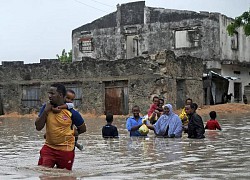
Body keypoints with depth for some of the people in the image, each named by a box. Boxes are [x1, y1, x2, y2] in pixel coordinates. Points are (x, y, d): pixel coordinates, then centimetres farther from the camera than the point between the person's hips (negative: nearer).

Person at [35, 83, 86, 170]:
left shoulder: (71, 112, -9)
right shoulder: (46, 107, 1)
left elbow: (82, 129, 6)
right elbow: (38, 127, -5)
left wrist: (71, 134, -2)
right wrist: (45, 111, -13)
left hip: (66, 150, -2)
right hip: (48, 147, 2)